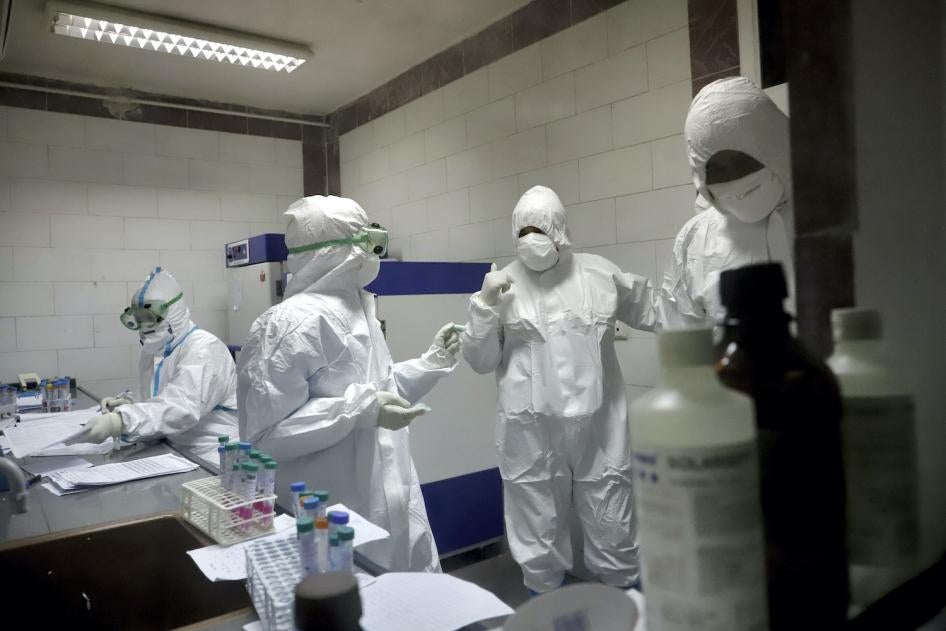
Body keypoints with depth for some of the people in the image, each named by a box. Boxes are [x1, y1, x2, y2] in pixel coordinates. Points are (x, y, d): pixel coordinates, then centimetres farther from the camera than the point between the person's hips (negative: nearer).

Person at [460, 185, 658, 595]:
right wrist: (483, 306, -10)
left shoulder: (601, 273, 4)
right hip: (530, 430, -1)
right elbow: (480, 361, 1)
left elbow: (654, 311, 16)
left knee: (613, 528, 15)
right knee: (538, 533, 13)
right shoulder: (503, 285, 1)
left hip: (598, 424, 1)